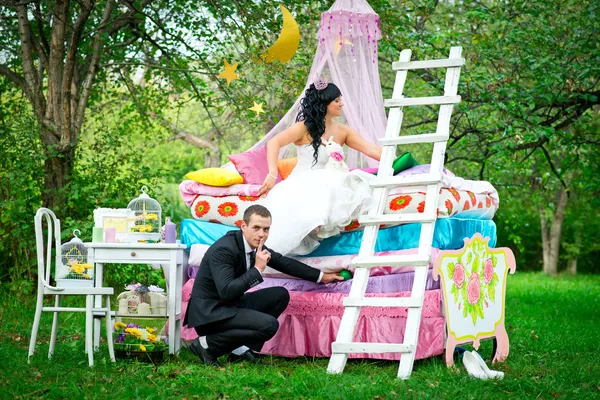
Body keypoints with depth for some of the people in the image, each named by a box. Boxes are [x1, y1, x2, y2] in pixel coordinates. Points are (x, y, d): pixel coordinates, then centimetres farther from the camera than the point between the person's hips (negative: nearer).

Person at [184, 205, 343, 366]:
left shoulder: (255, 245, 3)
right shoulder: (224, 249, -24)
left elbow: (284, 263, 17)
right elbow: (226, 291, -32)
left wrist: (321, 276, 19)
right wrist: (257, 269, -28)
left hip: (229, 306, 9)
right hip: (208, 313, -9)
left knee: (281, 295, 5)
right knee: (269, 325, -23)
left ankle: (240, 348, 3)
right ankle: (207, 344, -10)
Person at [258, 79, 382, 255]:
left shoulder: (342, 131, 9)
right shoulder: (305, 128, -6)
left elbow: (370, 149, 4)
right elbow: (273, 143, -17)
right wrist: (272, 175, -30)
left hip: (326, 185, 6)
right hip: (302, 185, -5)